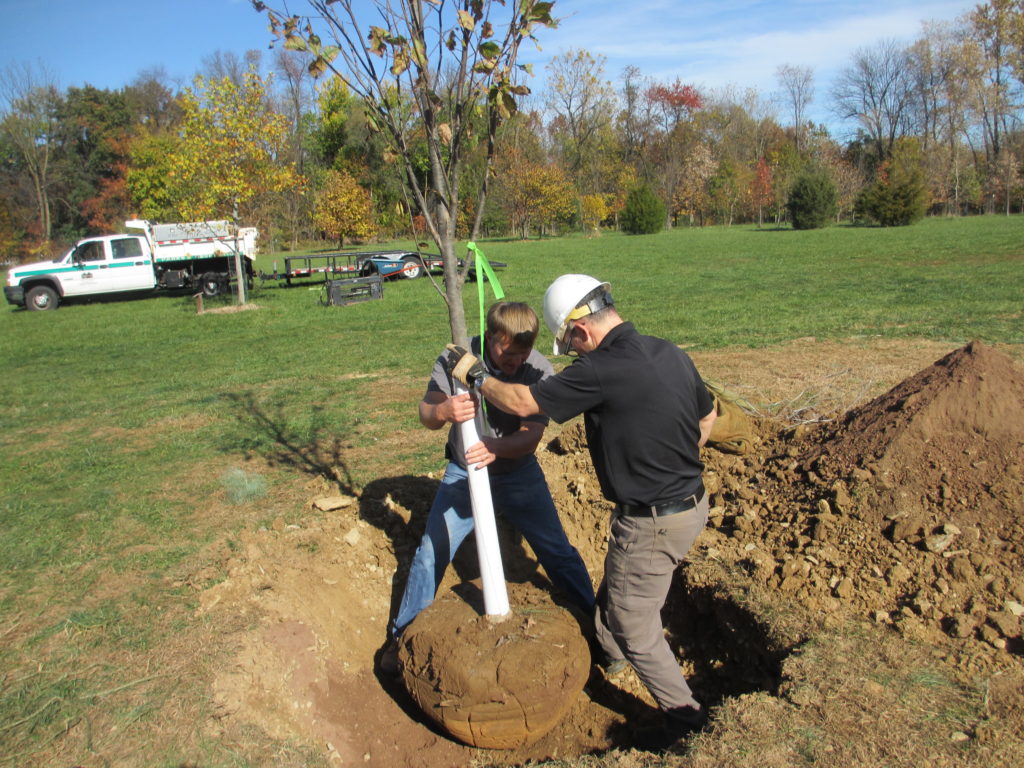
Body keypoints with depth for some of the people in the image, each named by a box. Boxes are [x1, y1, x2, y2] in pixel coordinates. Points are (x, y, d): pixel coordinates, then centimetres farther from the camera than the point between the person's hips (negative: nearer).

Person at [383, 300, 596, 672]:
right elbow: (426, 413, -20)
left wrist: (495, 447, -49)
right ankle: (402, 634, 25)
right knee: (431, 554, 3)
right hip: (463, 472, 1)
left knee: (559, 554, 5)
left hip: (519, 474, 0)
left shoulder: (540, 370, -22)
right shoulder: (456, 359, -20)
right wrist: (443, 411, -45)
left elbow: (531, 436, -27)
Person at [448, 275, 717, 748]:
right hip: (692, 503, 9)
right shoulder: (670, 353, 0)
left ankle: (685, 718, 27)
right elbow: (707, 416, 14)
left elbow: (522, 403, -17)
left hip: (651, 523, -9)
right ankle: (606, 656, 55)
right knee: (616, 593, 30)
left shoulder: (601, 370, -25)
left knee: (636, 629, 12)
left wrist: (475, 375, 0)